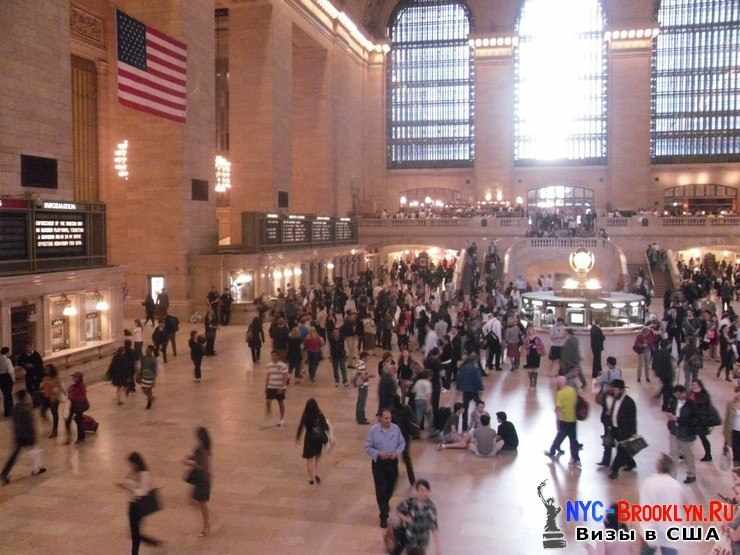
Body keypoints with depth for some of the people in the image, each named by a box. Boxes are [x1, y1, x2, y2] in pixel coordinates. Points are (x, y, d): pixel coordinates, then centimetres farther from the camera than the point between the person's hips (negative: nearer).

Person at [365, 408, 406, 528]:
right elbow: (368, 447, -8)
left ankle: (385, 503, 49)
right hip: (379, 463, -3)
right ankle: (384, 516, 10)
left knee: (390, 487, 17)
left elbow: (402, 443, 4)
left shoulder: (396, 428, -7)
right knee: (381, 489, -2)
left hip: (393, 462, 3)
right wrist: (379, 454, -23)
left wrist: (397, 452, -15)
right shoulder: (373, 430, -14)